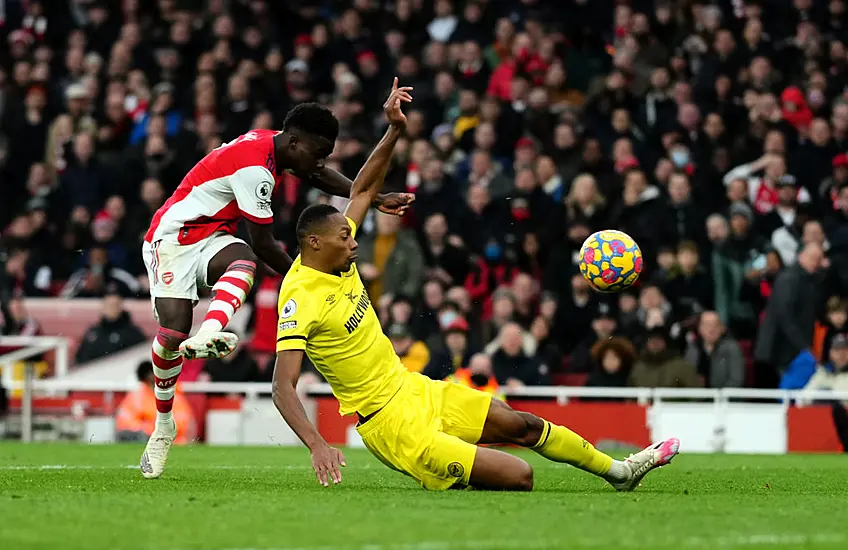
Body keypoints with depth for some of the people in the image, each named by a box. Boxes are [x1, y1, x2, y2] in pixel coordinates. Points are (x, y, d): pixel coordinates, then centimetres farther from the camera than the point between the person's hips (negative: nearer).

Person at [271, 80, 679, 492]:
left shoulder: (333, 260, 2)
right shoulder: (300, 299, -23)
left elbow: (363, 190, 16)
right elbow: (282, 387, -28)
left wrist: (394, 130, 7)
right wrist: (318, 446, -41)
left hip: (414, 390, 10)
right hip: (392, 420, -10)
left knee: (524, 425, 21)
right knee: (520, 477, -16)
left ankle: (617, 471, 38)